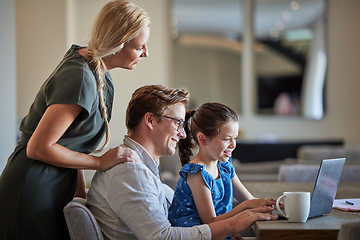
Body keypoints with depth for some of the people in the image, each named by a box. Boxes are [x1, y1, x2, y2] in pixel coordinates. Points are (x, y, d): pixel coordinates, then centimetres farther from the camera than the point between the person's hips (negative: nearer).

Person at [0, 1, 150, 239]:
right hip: (32, 192, -9)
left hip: (55, 189, 9)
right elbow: (38, 148, -21)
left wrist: (80, 188, 7)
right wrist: (101, 162, -14)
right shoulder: (81, 79, -24)